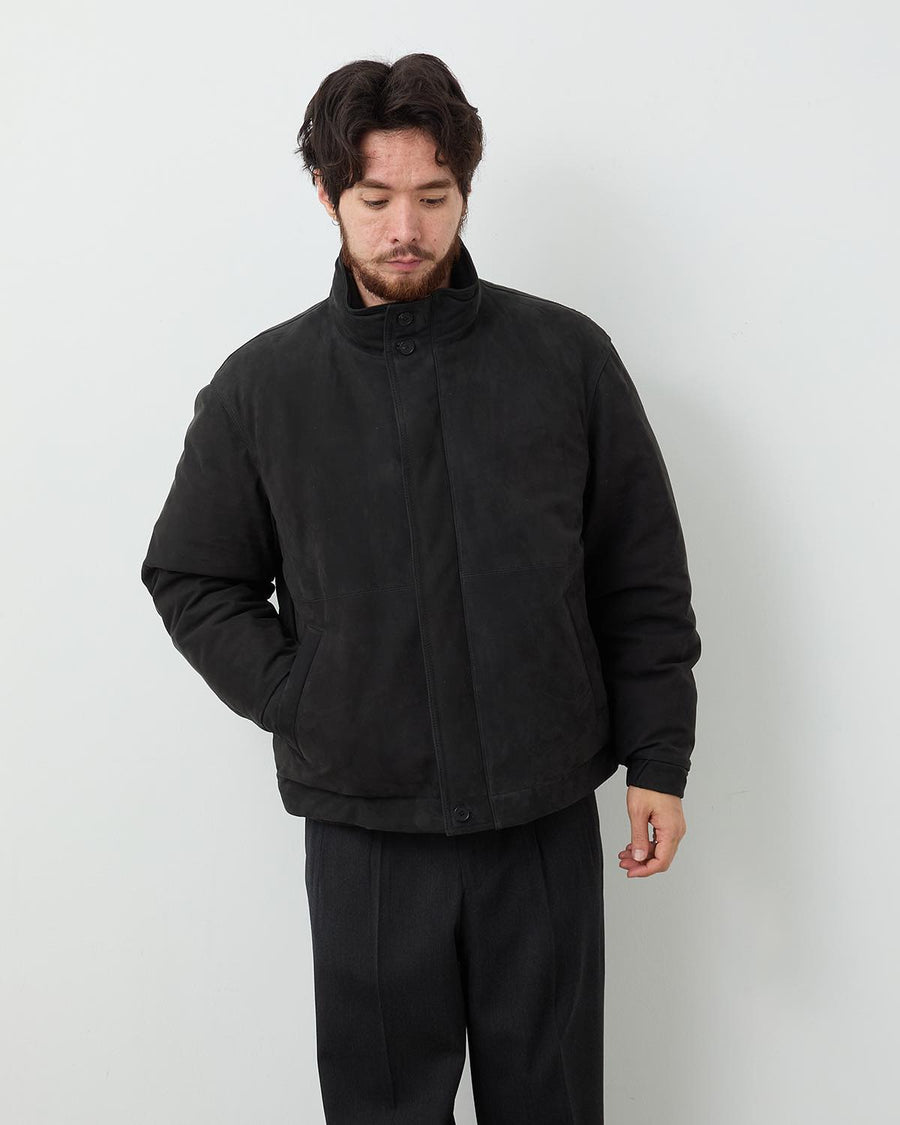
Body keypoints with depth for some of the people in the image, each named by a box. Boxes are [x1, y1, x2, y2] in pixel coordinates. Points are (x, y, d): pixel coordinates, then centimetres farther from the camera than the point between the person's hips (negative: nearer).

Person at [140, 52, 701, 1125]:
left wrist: (658, 760, 0)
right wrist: (299, 705, -4)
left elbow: (644, 580, 2)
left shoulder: (569, 356, -2)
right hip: (363, 825, 0)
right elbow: (190, 578, 7)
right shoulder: (260, 384, -1)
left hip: (547, 817, 0)